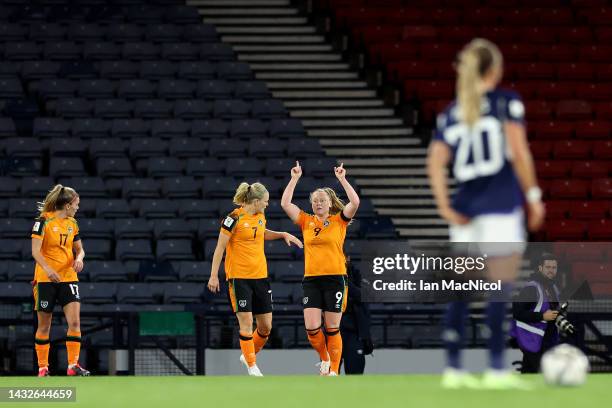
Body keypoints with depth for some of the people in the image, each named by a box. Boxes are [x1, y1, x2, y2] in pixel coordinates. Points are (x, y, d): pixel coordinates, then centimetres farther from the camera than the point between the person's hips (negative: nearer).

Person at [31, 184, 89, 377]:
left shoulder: (72, 223, 10)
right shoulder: (44, 221, -9)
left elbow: (79, 249, 19)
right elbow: (36, 251, -14)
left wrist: (79, 258, -4)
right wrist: (48, 269, -28)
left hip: (68, 278, 5)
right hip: (46, 279, -5)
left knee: (75, 321, -10)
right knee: (44, 325, 4)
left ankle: (73, 365, -7)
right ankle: (42, 367, 13)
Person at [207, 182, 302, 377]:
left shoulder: (260, 216, 9)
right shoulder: (234, 218, -11)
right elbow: (220, 247, -8)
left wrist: (283, 235, 18)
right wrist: (214, 275, -11)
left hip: (260, 276, 7)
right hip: (239, 277, -7)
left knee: (266, 326, 6)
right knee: (246, 322, -10)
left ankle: (248, 356, 28)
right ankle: (252, 367, -2)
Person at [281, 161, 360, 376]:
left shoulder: (339, 220, 2)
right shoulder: (306, 221, 8)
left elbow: (355, 202, -13)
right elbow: (285, 204, 2)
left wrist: (342, 179, -11)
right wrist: (295, 179, 1)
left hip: (334, 279, -2)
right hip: (311, 279, 2)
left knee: (332, 328, 1)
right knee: (312, 328, -8)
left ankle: (334, 370, 11)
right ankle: (324, 358, 18)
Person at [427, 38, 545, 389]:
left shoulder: (451, 113, 13)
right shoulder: (507, 101, 0)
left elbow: (436, 162, 3)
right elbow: (519, 152, -9)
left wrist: (445, 207, 0)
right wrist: (534, 195, -3)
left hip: (466, 205, 5)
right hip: (502, 206, -5)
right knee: (500, 287, -5)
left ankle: (453, 369, 9)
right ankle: (496, 369, -8)